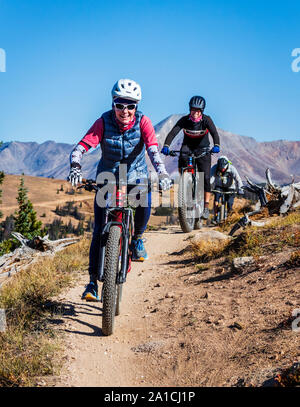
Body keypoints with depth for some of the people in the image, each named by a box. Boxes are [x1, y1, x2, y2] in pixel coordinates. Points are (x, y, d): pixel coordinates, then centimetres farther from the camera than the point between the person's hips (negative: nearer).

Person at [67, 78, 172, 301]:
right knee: (99, 230, -8)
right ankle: (93, 282, 2)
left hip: (135, 176, 0)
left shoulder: (143, 122, -15)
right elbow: (81, 147, -23)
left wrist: (163, 173, -44)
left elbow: (153, 149, -27)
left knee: (144, 201, -32)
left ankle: (137, 238, 1)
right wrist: (75, 168, -43)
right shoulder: (104, 122, -15)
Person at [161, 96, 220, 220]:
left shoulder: (206, 120, -17)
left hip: (203, 149, 0)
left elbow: (214, 133, -32)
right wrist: (166, 146, -46)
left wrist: (216, 145, -52)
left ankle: (206, 206, 0)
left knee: (205, 177, -9)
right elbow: (173, 132, -28)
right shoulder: (184, 120, -16)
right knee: (182, 159, -35)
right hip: (187, 147, 1)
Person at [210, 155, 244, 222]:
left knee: (229, 207, -9)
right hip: (219, 187, 1)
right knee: (216, 200, -24)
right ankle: (215, 217, -9)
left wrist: (240, 189, -46)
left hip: (229, 188, -1)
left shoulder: (232, 169, -25)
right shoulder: (215, 168, -22)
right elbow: (211, 178, -32)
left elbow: (238, 179, -32)